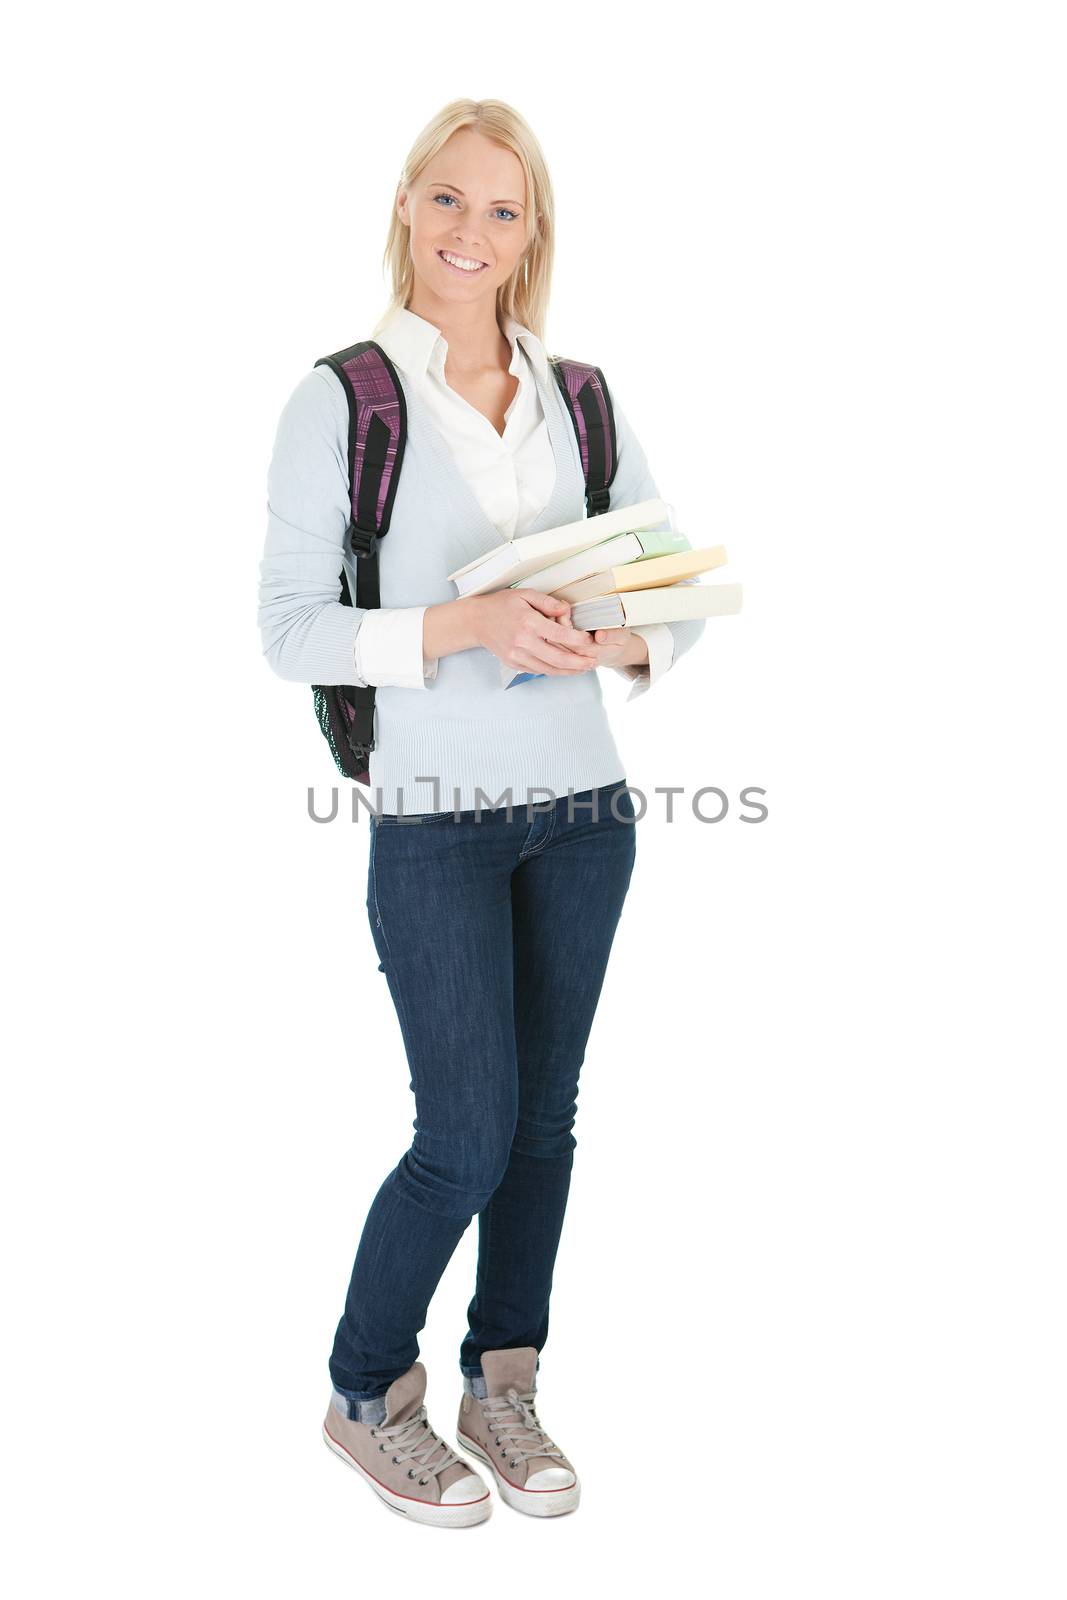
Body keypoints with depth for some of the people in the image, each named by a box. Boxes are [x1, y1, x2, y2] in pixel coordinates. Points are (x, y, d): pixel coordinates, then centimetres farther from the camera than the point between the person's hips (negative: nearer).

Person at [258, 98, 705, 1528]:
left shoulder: (581, 398, 9)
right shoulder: (341, 399, -4)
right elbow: (290, 629, -9)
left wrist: (624, 642, -13)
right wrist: (465, 624, -22)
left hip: (583, 811, 5)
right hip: (436, 820, -4)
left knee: (546, 1119, 11)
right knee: (470, 1139, -2)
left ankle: (502, 1385, 30)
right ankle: (367, 1397, 23)